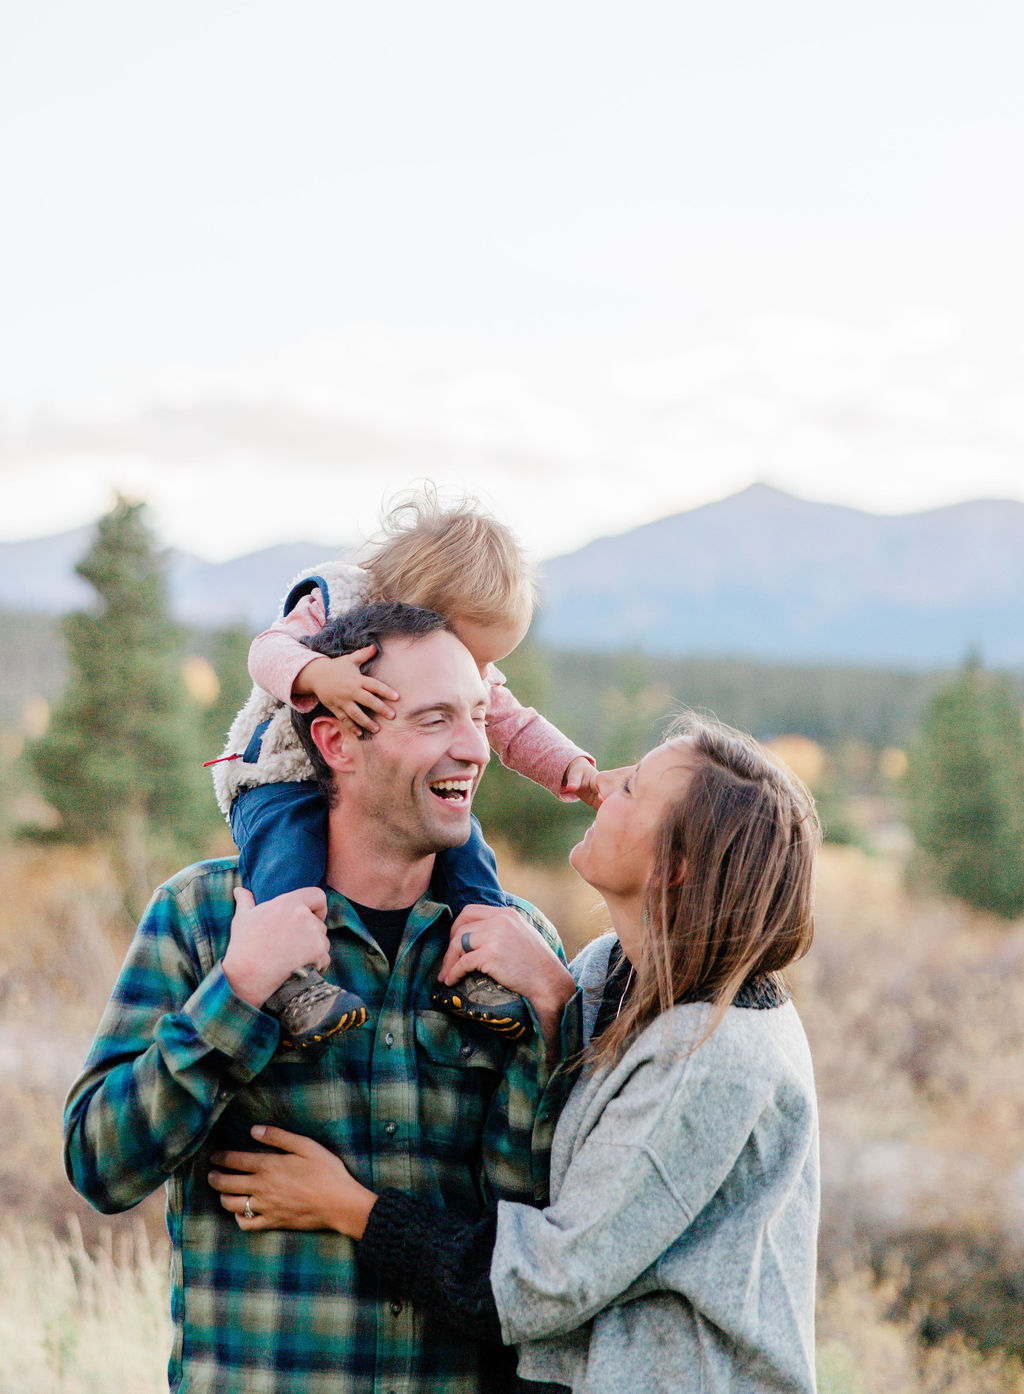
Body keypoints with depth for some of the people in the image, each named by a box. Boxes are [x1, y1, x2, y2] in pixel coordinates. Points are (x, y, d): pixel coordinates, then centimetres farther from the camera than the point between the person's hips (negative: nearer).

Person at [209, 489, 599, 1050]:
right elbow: (269, 650, -27)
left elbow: (515, 728, 9)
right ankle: (286, 975, -45)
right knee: (287, 835, -35)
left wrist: (573, 768, -8)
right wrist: (317, 675, -50)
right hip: (287, 782, -4)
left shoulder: (471, 673, 2)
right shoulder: (332, 606, -15)